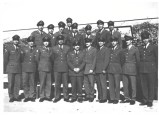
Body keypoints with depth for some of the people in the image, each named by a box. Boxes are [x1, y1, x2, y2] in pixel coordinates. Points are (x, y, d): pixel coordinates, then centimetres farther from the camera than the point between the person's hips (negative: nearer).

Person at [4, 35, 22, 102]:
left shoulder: (20, 48, 8)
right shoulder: (8, 47, 2)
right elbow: (6, 58, 4)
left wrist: (18, 64, 1)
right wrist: (9, 64, 6)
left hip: (18, 68, 2)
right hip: (11, 69, -2)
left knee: (17, 83, 3)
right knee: (10, 83, 1)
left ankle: (16, 96, 13)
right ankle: (11, 97, 11)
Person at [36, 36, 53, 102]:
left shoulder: (50, 49, 12)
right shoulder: (40, 49, 2)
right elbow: (37, 58, 7)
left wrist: (50, 65, 9)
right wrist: (41, 65, 12)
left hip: (49, 68, 3)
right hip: (42, 68, -3)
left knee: (48, 83, 4)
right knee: (42, 83, -1)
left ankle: (47, 96, 14)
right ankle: (42, 96, 10)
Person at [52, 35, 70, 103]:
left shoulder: (67, 48, 9)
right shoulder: (54, 48, 9)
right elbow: (52, 58, 11)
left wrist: (67, 64, 4)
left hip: (65, 68, 0)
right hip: (57, 68, 0)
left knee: (65, 83, 3)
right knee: (57, 84, 3)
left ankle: (66, 97, 14)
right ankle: (57, 97, 15)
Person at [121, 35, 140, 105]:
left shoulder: (135, 49, -1)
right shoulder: (125, 50, 15)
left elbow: (138, 60, -1)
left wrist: (137, 70, -2)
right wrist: (123, 67, 7)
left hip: (132, 69, -5)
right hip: (125, 69, 5)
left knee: (133, 85, 1)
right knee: (125, 85, 7)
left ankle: (133, 99, 12)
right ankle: (127, 98, 18)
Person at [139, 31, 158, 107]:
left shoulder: (154, 47, 2)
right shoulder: (140, 48, 13)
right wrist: (139, 68, 6)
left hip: (151, 69, -4)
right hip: (142, 69, 4)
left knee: (151, 85, 2)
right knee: (144, 85, 7)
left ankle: (150, 101, 12)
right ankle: (145, 100, 18)